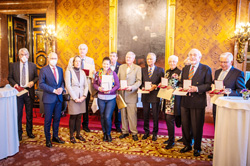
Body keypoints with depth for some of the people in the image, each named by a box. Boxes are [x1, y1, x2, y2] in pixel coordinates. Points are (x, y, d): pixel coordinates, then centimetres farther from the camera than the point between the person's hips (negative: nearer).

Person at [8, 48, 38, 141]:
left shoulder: (33, 66, 5)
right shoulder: (14, 66, 3)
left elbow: (36, 77, 8)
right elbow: (10, 77, 6)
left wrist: (33, 82, -12)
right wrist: (14, 84, -12)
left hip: (29, 92, 1)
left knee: (29, 113, 10)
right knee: (18, 113, 6)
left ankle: (29, 132, 26)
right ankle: (19, 133, 21)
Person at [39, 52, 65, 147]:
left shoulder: (60, 69, 11)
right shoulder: (43, 70, -5)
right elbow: (41, 84, -11)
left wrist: (61, 88, -9)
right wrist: (54, 90, -17)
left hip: (59, 98, 5)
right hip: (49, 98, -5)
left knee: (57, 119, 13)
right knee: (48, 120, 5)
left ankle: (55, 137, 29)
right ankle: (48, 139, 20)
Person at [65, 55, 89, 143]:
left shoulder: (82, 72, 12)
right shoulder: (69, 71, -1)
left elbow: (86, 85, 9)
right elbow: (68, 86, -9)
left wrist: (84, 96, -5)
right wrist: (75, 98, -12)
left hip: (82, 98, 4)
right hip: (73, 98, -4)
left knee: (79, 117, 9)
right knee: (73, 117, 1)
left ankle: (78, 134, 21)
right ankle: (71, 136, 14)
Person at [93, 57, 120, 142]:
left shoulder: (113, 73, -3)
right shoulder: (98, 73, 3)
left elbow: (117, 85, -3)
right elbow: (94, 83, 6)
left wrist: (110, 90, -18)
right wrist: (98, 88, -14)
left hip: (111, 98, -2)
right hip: (101, 98, 3)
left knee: (107, 117, -7)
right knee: (102, 117, 10)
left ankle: (108, 134, 17)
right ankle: (104, 133, 30)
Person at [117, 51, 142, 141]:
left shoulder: (137, 68, 1)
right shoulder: (121, 67, 13)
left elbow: (139, 81, -5)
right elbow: (118, 79, 13)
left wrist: (132, 87, -22)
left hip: (131, 95, -4)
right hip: (122, 94, 4)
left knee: (132, 114, -3)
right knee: (123, 114, 10)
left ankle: (134, 132, 11)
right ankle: (124, 131, 23)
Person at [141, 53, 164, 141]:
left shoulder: (160, 70, 2)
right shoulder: (143, 70, 9)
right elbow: (141, 82, 9)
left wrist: (155, 86, -17)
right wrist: (142, 87, -10)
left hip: (155, 95, -2)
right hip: (145, 95, 2)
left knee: (155, 115, 7)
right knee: (145, 115, 11)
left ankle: (155, 133, 23)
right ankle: (146, 132, 28)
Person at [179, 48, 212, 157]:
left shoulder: (206, 69, -2)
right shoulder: (185, 68, 14)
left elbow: (208, 85, -8)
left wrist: (197, 88, -22)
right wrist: (181, 88, -2)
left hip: (198, 102, -5)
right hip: (185, 101, 5)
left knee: (197, 126, 5)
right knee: (185, 125, 13)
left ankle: (197, 148, 25)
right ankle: (187, 145, 32)